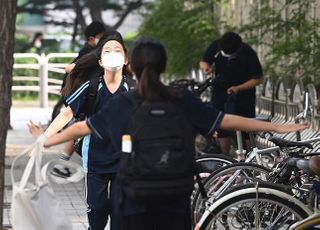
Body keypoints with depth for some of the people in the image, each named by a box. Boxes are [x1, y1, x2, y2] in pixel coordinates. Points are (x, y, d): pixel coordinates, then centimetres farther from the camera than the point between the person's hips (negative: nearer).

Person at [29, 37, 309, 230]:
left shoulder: (120, 105, -5)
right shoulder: (184, 102, -4)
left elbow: (81, 127, 6)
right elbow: (228, 121, 0)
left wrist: (47, 140, 24)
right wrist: (277, 127, 9)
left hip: (135, 200, 0)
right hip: (175, 200, 0)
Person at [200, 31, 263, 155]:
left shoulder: (248, 53, -24)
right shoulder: (215, 46, -15)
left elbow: (257, 79, -16)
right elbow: (204, 61, 3)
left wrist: (238, 88, -27)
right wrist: (205, 67, -22)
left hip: (243, 91, -3)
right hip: (220, 89, 3)